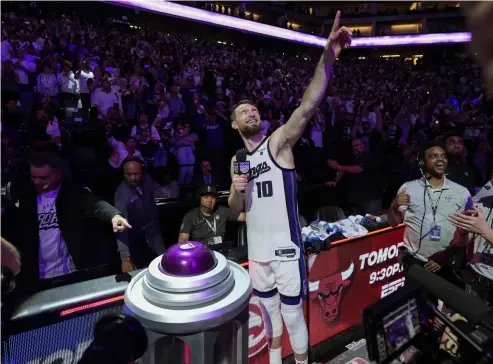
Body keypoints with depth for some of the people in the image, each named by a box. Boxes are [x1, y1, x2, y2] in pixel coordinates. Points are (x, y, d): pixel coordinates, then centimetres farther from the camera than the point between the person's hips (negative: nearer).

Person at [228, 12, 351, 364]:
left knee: (293, 314, 9)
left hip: (285, 248, -5)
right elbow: (236, 209, 9)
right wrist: (237, 190, -13)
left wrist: (328, 56, -39)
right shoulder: (237, 160, 6)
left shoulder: (279, 142, -9)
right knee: (269, 309, 22)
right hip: (257, 249, 5)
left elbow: (308, 107, -26)